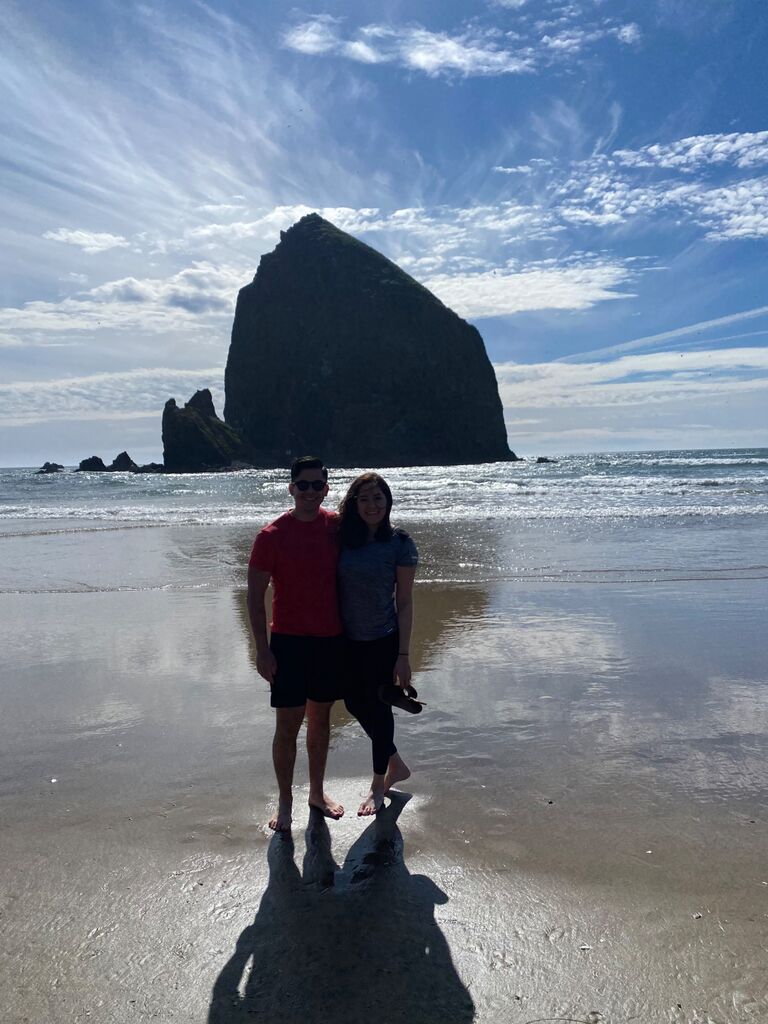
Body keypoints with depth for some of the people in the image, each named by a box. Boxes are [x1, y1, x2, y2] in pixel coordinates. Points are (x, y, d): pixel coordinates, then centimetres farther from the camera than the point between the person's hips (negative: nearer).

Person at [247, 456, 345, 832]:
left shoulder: (337, 526, 0)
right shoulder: (271, 536, -10)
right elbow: (255, 597, -7)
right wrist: (263, 649, -11)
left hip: (331, 638, 4)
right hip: (289, 641, -3)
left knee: (321, 717, 16)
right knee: (288, 725, 2)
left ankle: (317, 792, 32)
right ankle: (285, 802, 19)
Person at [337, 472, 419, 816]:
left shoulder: (399, 544, -11)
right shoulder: (343, 539, -1)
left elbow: (405, 602, -9)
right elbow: (334, 590, 5)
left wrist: (404, 654, -11)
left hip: (383, 642, -5)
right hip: (349, 641, 5)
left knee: (378, 709, 7)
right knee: (355, 704, 17)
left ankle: (379, 785, 31)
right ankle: (396, 764, 41)